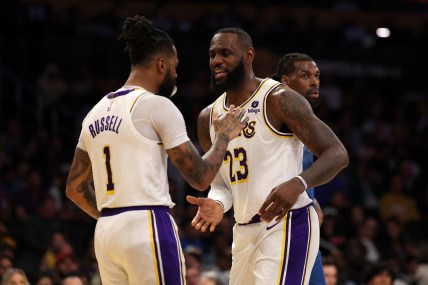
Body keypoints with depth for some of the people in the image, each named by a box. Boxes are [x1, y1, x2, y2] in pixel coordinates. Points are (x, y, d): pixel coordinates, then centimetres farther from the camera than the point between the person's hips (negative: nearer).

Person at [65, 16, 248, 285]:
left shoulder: (96, 113, 14)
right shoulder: (157, 105, -7)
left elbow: (75, 188, 19)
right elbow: (200, 177, -7)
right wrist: (224, 136, 9)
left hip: (105, 232, 8)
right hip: (148, 227, -7)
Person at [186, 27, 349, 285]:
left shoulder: (279, 99, -10)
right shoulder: (209, 117, 11)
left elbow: (337, 154, -14)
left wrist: (298, 184, -32)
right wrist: (217, 203, -3)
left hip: (287, 225, -8)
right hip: (244, 232, 8)